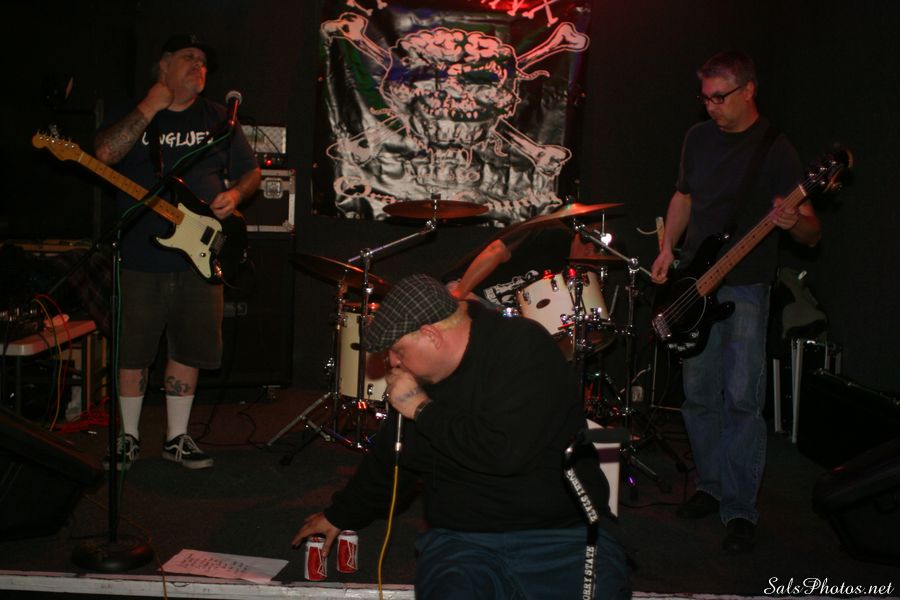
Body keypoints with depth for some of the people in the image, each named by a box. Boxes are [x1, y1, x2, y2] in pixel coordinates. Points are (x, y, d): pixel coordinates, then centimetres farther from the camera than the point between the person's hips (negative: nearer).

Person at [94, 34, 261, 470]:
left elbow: (250, 170, 14)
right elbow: (105, 153, -14)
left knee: (191, 350, 7)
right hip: (140, 258, -2)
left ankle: (177, 438, 21)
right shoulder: (132, 114, 5)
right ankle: (128, 436, 23)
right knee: (133, 352, 5)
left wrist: (234, 195, -7)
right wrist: (150, 107, -13)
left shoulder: (218, 119, 11)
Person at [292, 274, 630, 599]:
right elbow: (389, 461, 27)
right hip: (459, 538, 4)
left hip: (563, 532, -3)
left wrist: (422, 410, -12)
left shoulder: (524, 346, -11)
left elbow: (505, 451, -25)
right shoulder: (423, 376, 11)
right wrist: (340, 516, 36)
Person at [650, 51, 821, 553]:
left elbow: (812, 234, -10)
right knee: (699, 394, 9)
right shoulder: (699, 137, 9)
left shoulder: (775, 149, -9)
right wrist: (668, 249, 9)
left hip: (746, 289, -5)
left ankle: (740, 509, 1)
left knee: (742, 398, -9)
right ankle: (711, 486, 25)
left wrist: (794, 223, -33)